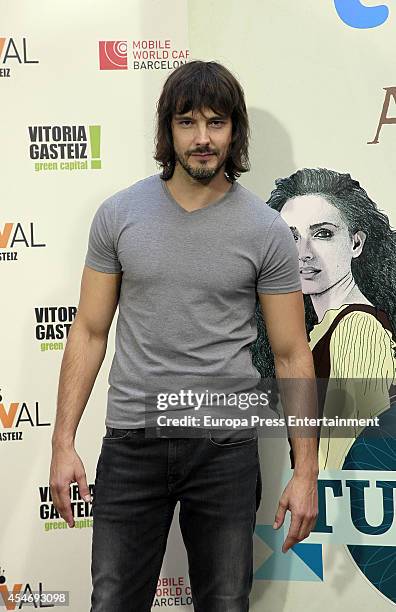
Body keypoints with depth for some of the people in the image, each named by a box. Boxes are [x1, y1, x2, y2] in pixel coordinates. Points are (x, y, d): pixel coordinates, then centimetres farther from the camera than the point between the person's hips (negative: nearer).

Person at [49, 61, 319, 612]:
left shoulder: (266, 231, -4)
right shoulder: (119, 214, 0)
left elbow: (292, 356, -1)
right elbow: (89, 332, 3)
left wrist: (306, 471, -4)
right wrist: (64, 443, -2)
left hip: (226, 444, 0)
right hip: (131, 440, 1)